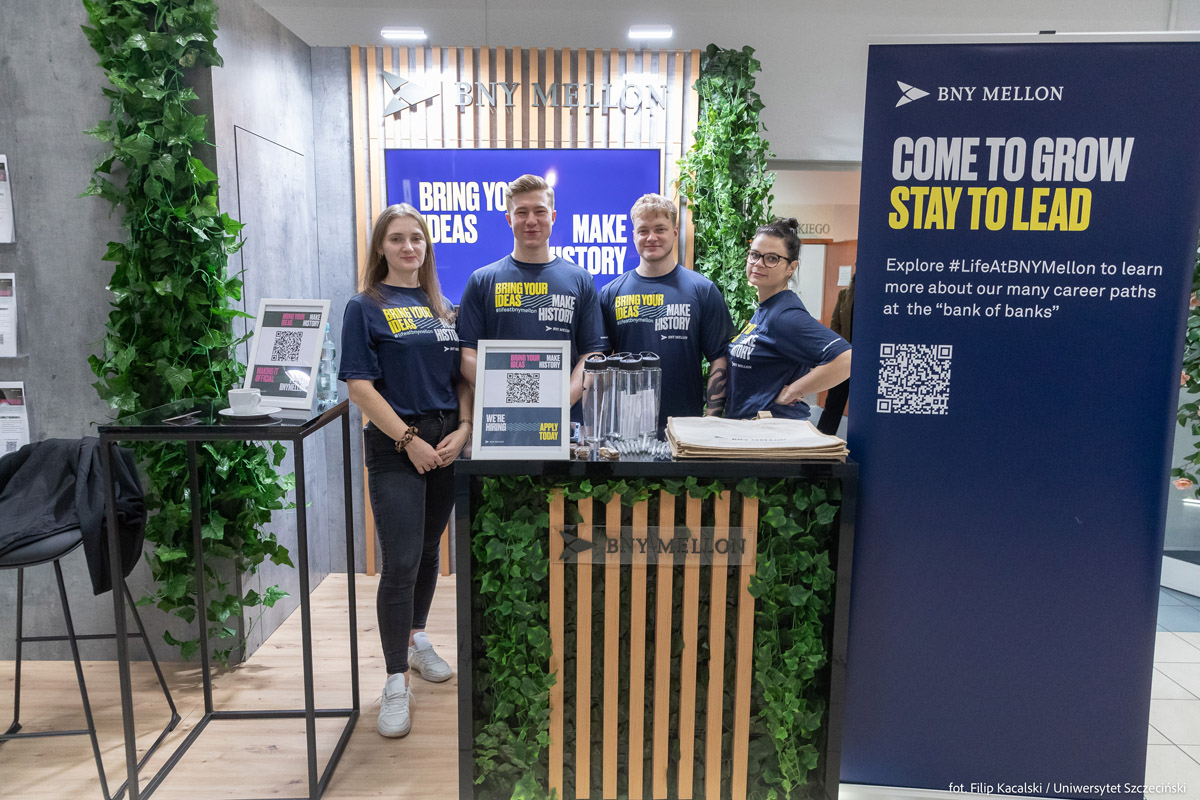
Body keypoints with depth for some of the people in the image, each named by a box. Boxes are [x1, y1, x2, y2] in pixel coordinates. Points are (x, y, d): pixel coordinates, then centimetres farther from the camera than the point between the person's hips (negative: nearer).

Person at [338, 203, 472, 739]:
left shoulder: (443, 308, 13)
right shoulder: (365, 308, -2)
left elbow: (463, 376, 12)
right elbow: (360, 385, -9)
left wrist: (463, 429, -4)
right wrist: (409, 439, -14)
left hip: (447, 443, 5)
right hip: (395, 446, -5)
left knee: (429, 549, 16)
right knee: (401, 563, -8)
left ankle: (416, 640, 36)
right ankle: (396, 682, 4)